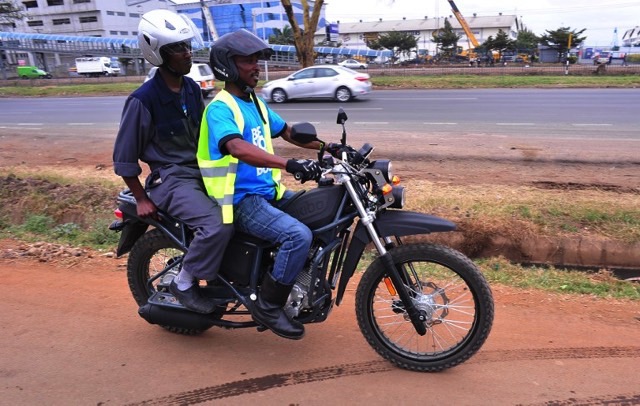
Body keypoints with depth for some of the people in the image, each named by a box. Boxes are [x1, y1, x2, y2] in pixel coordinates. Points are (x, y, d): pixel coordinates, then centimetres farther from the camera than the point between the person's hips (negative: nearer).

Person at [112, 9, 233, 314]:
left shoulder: (192, 88, 7)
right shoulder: (142, 100, -14)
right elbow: (124, 156, -8)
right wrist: (142, 199, -7)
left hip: (203, 170, 8)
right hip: (171, 178, -8)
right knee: (218, 225, -29)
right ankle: (184, 284, -5)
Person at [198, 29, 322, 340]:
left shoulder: (255, 103, 15)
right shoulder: (220, 108, -14)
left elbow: (287, 131, 21)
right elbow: (239, 148, -34)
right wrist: (291, 164, -46)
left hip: (270, 192, 9)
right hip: (241, 200, -9)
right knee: (299, 235, -28)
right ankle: (267, 306, -10)